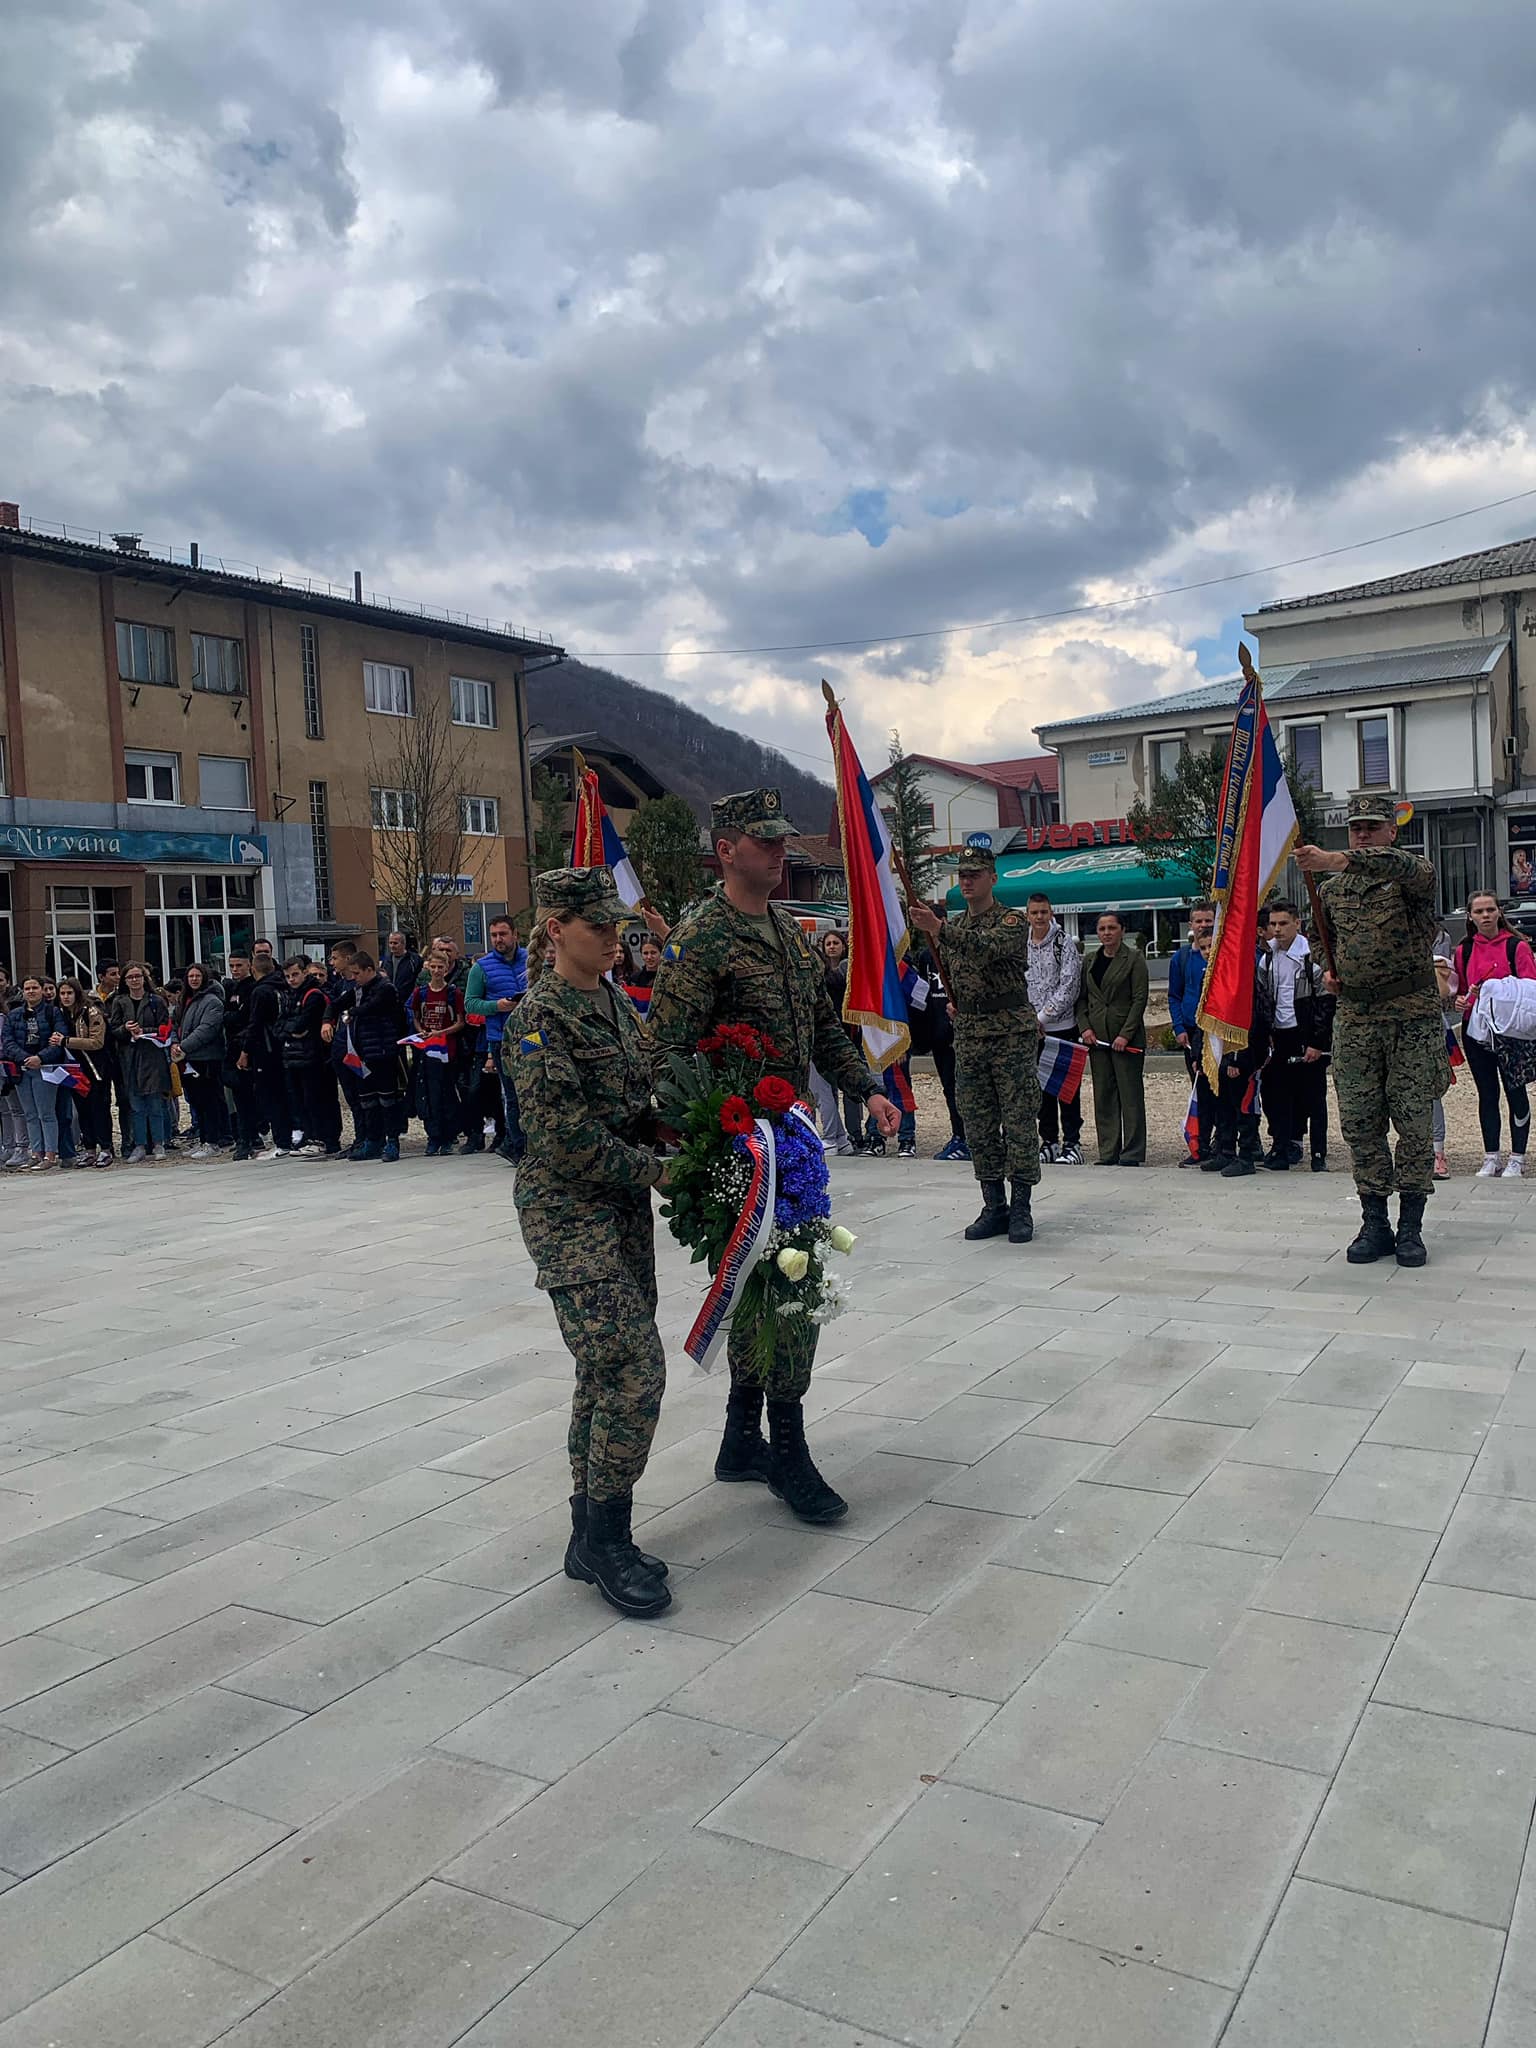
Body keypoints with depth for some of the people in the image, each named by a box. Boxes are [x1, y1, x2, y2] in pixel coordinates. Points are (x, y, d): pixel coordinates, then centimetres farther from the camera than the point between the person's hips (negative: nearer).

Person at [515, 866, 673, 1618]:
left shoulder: (618, 1004, 12)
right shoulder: (543, 1014, -13)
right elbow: (567, 1139, -19)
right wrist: (656, 1170, -13)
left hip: (623, 1207, 8)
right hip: (569, 1211, -8)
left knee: (607, 1375, 12)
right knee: (635, 1368, -14)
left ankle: (592, 1539, 22)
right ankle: (606, 1540, 1)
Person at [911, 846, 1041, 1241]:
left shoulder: (1012, 921, -6)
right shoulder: (953, 927, 14)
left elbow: (987, 947, -29)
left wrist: (938, 930, -40)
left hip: (1012, 1035, -6)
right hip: (968, 1038, 6)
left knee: (1019, 1124, -2)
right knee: (979, 1127, 7)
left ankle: (1021, 1208, 4)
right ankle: (994, 1207, 15)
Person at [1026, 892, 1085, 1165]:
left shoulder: (1064, 944, -5)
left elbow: (1069, 986, -11)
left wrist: (1043, 1016, -14)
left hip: (1062, 1026, -5)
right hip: (1032, 1029, 5)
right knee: (1041, 1085, 10)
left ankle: (1072, 1144, 3)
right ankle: (1049, 1142, 18)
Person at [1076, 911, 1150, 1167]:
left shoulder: (1133, 959, -3)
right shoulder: (1090, 961, 13)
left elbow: (1140, 999, -8)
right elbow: (1082, 997, 14)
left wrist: (1125, 1034, -14)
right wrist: (1084, 1027, -2)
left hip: (1127, 1037, -5)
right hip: (1097, 1037, 5)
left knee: (1130, 1094, -2)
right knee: (1103, 1095, 6)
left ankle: (1132, 1153, 3)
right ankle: (1109, 1152, 12)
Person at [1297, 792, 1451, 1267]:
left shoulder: (1411, 875, -3)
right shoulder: (1331, 888, 12)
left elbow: (1409, 868, -29)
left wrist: (1336, 859, -42)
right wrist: (1329, 974, 4)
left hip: (1412, 1017, -4)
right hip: (1353, 1019, 4)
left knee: (1414, 1123, -1)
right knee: (1360, 1124, 4)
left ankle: (1411, 1227, 8)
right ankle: (1374, 1224, 12)